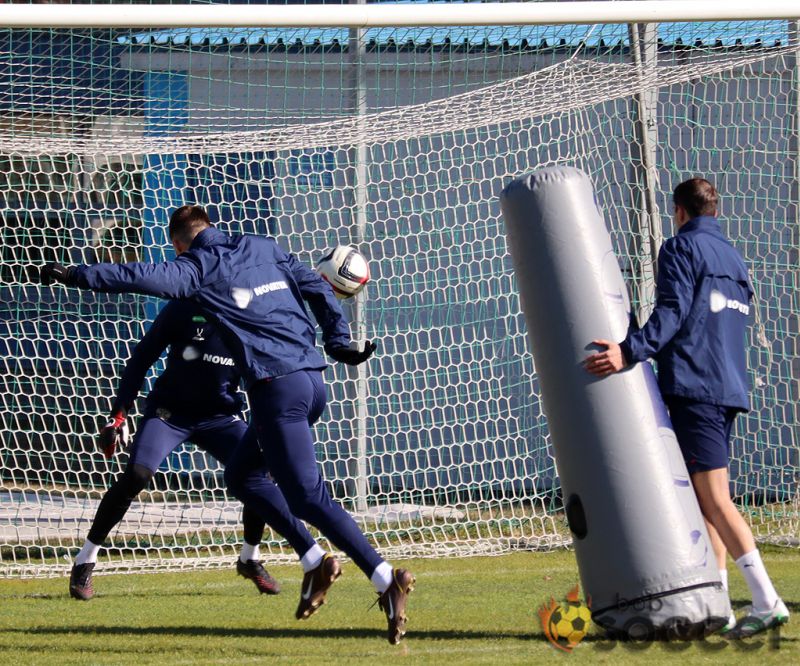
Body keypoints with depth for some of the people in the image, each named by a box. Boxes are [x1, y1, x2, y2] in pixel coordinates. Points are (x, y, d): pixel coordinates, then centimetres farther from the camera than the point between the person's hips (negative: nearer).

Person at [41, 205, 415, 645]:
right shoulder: (263, 248, 18)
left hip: (277, 388, -8)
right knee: (241, 476, 20)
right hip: (313, 380, 8)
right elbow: (317, 288, 15)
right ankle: (315, 564, 11)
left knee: (307, 495, -9)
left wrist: (75, 276, -7)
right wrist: (339, 344, 16)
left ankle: (387, 580, -20)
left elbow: (144, 278, -11)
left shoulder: (199, 266, 0)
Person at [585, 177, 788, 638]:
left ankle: (767, 601, -22)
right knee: (709, 500, 10)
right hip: (731, 387, 9)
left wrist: (629, 351, -26)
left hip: (694, 387, -8)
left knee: (714, 499, -13)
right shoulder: (735, 258, 22)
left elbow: (672, 314, -15)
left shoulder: (682, 248, -2)